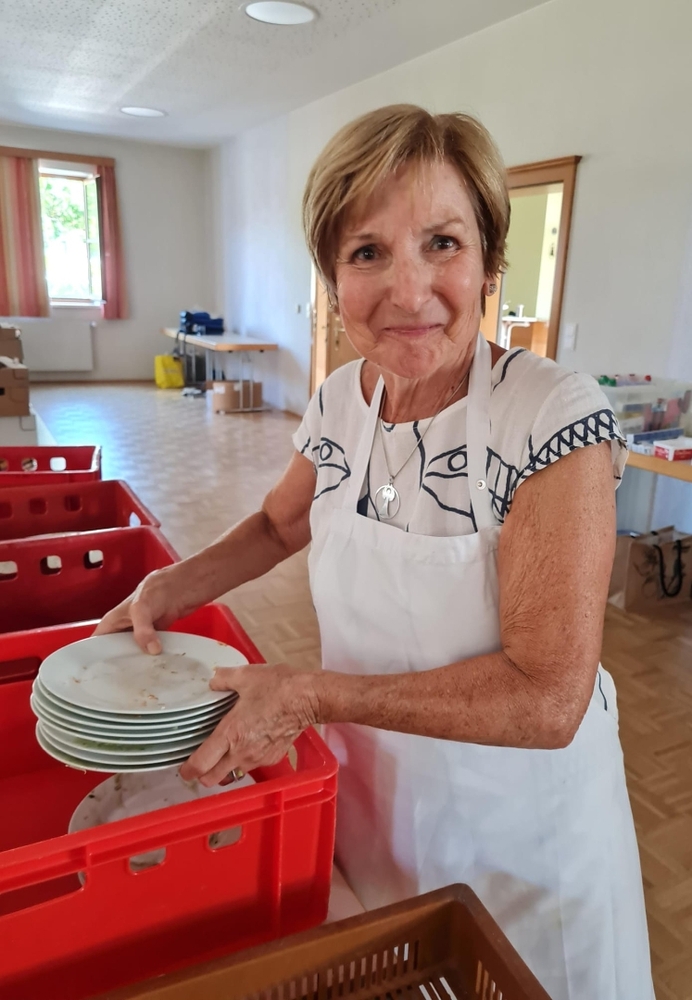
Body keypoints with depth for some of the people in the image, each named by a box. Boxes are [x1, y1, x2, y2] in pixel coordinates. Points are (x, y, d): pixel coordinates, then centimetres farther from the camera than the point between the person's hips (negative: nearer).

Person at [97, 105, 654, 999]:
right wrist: (171, 589, -8)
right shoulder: (339, 402, -11)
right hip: (369, 791, 4)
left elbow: (547, 699, -29)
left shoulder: (557, 418, -27)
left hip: (514, 820, -4)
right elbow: (280, 524, 8)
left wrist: (310, 695, -27)